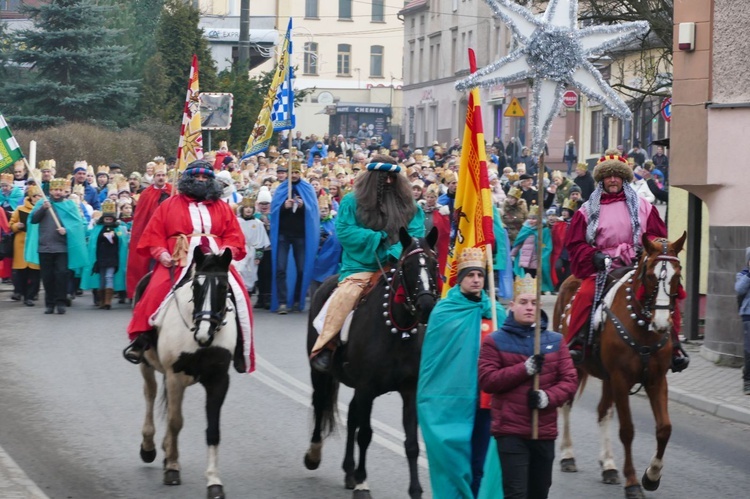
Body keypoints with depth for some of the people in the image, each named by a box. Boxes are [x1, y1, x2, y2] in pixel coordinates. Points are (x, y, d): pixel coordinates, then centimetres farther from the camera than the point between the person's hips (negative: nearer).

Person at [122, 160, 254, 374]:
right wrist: (160, 252, -8)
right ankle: (142, 338, -18)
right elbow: (154, 233, 10)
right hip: (178, 262, -1)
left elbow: (234, 234, 13)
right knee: (157, 291, -28)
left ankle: (240, 347, -9)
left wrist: (228, 250, -7)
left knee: (238, 294, -20)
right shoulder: (170, 205, 14)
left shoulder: (222, 207, 18)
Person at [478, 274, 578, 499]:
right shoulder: (494, 341, 1)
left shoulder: (555, 341, 9)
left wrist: (548, 397, -16)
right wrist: (524, 369, -18)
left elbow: (570, 380, 4)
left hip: (545, 431, 4)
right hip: (511, 432, -4)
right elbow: (487, 380, -9)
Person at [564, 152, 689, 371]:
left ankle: (673, 347, -7)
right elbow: (575, 244, 5)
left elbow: (658, 236, 12)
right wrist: (595, 257, -13)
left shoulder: (642, 206, 12)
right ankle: (575, 345, -23)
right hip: (601, 269, -1)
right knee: (585, 295, -29)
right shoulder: (588, 210, 10)